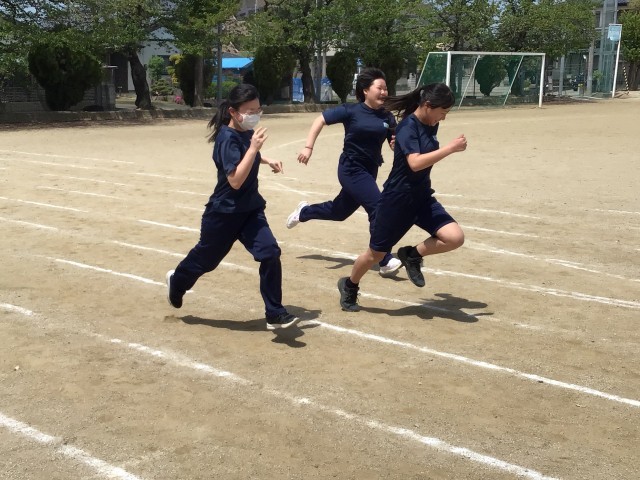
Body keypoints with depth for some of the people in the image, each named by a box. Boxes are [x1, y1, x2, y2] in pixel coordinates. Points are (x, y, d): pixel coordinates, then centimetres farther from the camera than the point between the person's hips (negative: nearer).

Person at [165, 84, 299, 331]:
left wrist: (266, 160, 9)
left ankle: (275, 314, -4)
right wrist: (254, 147, -34)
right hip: (224, 213, -6)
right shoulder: (228, 138, -23)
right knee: (206, 257, 15)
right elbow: (235, 180, -32)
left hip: (250, 209, 6)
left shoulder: (246, 133, 2)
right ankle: (176, 281, 47)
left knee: (270, 253, -12)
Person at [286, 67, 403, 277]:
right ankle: (385, 262, -13)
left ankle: (304, 211, 50)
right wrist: (308, 147, -17)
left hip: (369, 171, 6)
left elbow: (396, 145, 5)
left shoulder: (387, 117, 1)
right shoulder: (351, 110, -11)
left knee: (339, 212, 21)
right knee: (378, 207, -20)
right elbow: (320, 120, -8)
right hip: (351, 169, -6)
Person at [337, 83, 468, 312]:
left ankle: (412, 255, 10)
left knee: (455, 238, -14)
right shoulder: (408, 126, -20)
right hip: (397, 200, -7)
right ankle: (349, 286, 35)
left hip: (423, 198, 7)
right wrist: (451, 148, -33)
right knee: (376, 253, 8)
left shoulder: (431, 126, 3)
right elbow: (415, 163, -35)